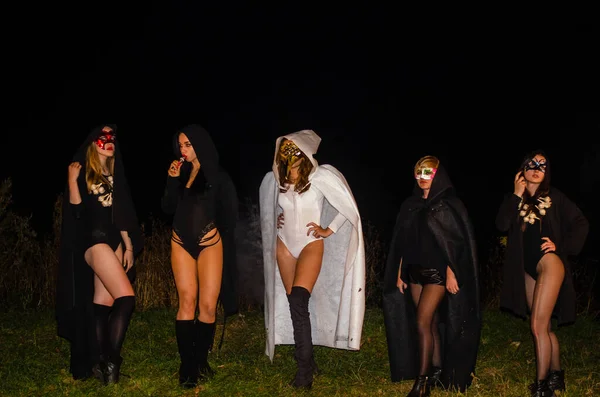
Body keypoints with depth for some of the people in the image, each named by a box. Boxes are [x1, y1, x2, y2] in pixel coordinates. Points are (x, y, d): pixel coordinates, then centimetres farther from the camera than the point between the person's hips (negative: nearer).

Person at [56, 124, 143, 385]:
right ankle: (110, 360, -10)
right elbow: (77, 211, -8)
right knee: (126, 297, -17)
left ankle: (98, 362, 7)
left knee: (104, 302, 4)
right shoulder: (81, 172, -2)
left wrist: (129, 246, 14)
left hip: (114, 241, 7)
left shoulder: (114, 176, 17)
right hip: (93, 240, -7)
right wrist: (72, 181, -16)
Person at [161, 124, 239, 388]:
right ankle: (187, 366, 0)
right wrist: (172, 180, -6)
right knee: (187, 302, -2)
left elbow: (229, 213, 1)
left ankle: (201, 362, 10)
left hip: (209, 244, -2)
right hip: (181, 243, 2)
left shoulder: (217, 175, 0)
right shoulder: (181, 171, 9)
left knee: (208, 305, -4)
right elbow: (168, 208, 4)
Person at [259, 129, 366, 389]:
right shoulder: (276, 178, 1)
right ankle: (308, 361, 20)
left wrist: (328, 230, -6)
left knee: (298, 303, -19)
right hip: (285, 245, 5)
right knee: (294, 306, 6)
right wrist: (277, 219, 8)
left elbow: (349, 207, -8)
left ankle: (304, 370, -13)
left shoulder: (322, 176, -13)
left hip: (310, 244, -5)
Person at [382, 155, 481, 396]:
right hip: (415, 271, 6)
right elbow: (403, 242, 12)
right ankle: (437, 372, 18)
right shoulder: (410, 205, 11)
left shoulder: (448, 205, -5)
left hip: (437, 272, -6)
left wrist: (451, 274, -17)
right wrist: (399, 272, 9)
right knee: (431, 323, 10)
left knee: (421, 323, -13)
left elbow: (454, 243, -10)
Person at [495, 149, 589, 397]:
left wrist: (561, 247, -8)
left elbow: (580, 224, 2)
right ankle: (556, 375, 26)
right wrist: (516, 196, -5)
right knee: (545, 327, 12)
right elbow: (502, 225, -5)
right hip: (526, 269, 5)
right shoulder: (515, 200, 12)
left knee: (538, 327, -12)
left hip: (549, 263, -5)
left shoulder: (554, 197, 3)